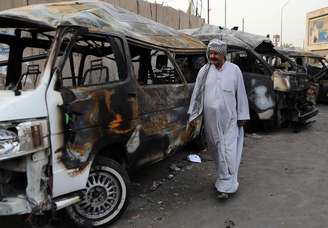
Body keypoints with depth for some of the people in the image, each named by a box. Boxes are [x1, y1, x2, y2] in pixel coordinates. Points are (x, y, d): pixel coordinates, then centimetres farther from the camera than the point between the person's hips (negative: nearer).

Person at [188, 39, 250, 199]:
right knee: (217, 150, 12)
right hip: (210, 119, 3)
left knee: (228, 151, -7)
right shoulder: (204, 71, 4)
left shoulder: (234, 70, 0)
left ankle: (226, 186, -1)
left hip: (229, 119, -2)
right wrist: (193, 115, 7)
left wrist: (242, 116, 1)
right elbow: (196, 94, 8)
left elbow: (241, 94, 3)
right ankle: (223, 179, 30)